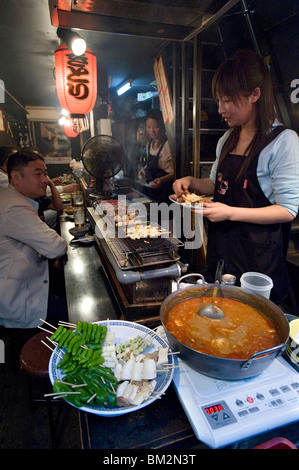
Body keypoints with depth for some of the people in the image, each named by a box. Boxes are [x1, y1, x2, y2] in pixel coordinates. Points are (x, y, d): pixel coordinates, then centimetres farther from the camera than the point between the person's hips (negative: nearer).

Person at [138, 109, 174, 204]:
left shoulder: (168, 144, -14)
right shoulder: (149, 144, 8)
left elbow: (174, 171, -15)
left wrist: (162, 179, -31)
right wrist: (144, 169, 3)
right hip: (150, 189, 7)